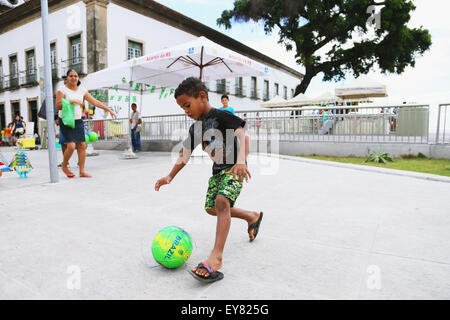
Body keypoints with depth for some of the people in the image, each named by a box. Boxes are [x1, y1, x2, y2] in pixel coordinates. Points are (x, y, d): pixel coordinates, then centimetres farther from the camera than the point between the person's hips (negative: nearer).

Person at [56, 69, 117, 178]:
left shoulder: (82, 90, 9)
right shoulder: (62, 89, -4)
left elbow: (95, 102, 6)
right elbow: (58, 106, -12)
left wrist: (109, 110, 1)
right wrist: (72, 101, -20)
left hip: (78, 121, 5)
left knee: (82, 145, -1)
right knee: (71, 146, -14)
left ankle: (82, 171, 6)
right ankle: (64, 166, 12)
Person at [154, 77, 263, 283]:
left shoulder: (221, 116, -15)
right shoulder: (195, 128, 7)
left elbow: (241, 134, -29)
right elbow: (185, 154, 10)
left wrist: (241, 161, -46)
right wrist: (170, 177, 2)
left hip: (235, 168, -9)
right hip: (217, 170, 9)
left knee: (222, 201, -28)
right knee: (211, 208, 13)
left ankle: (216, 257, -29)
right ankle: (252, 216, 32)